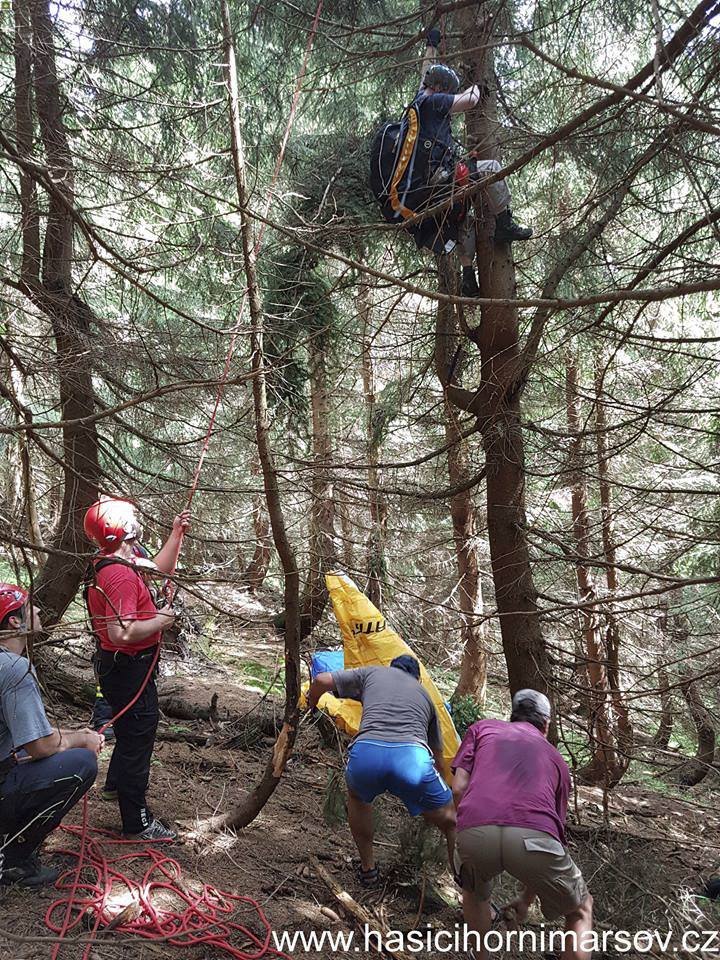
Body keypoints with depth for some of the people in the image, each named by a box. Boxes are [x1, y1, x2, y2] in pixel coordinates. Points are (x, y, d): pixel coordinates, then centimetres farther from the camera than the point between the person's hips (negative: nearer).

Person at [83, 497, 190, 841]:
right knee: (138, 736, 1)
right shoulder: (121, 574, -29)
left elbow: (159, 569, 20)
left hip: (120, 667, 11)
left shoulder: (115, 563, 5)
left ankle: (116, 784, 53)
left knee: (131, 730, 30)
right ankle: (137, 822, 14)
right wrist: (161, 621, -22)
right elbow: (122, 633, -36)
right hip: (129, 669, -11)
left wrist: (176, 534, 13)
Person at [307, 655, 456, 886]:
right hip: (412, 757, 0)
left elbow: (322, 681, 22)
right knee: (452, 823, 24)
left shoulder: (371, 673, 30)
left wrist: (311, 704, 43)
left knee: (357, 797, 37)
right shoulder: (424, 693, 35)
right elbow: (437, 754, 41)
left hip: (366, 752, 0)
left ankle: (367, 869, 41)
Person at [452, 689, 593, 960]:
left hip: (474, 833, 1)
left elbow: (458, 788, 14)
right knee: (581, 910, 30)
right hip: (533, 835, 0)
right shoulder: (556, 759, 33)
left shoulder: (482, 728, 29)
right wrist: (527, 898, 53)